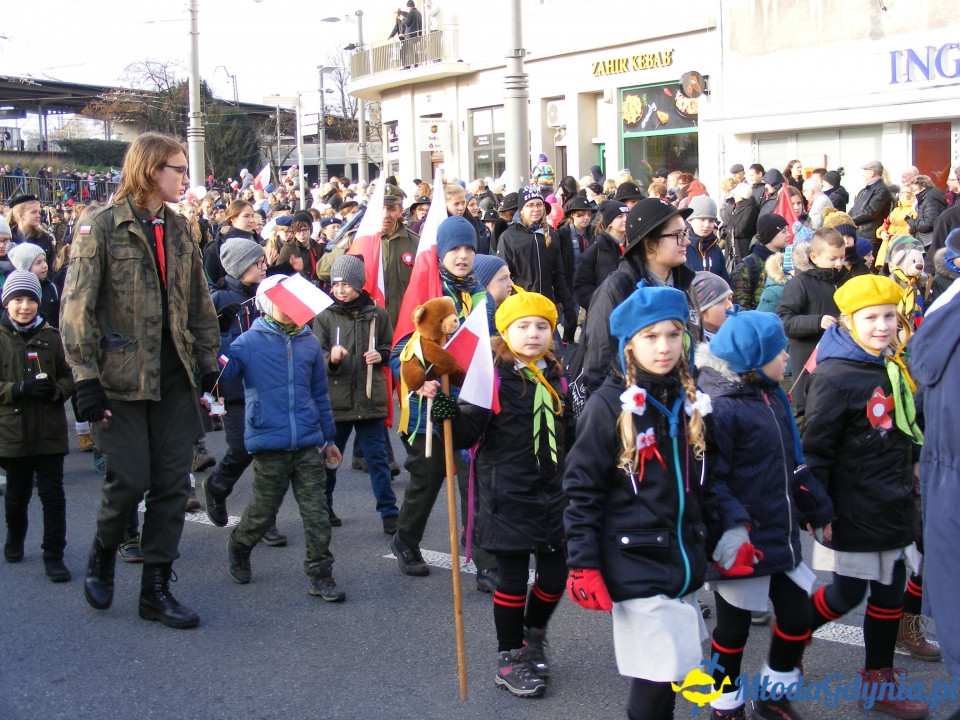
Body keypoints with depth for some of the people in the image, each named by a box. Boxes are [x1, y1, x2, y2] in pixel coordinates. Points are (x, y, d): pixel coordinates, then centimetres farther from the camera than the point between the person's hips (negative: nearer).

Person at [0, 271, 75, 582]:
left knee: (53, 494, -3)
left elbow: (69, 376, 8)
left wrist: (56, 391, -13)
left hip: (50, 431, 0)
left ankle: (54, 556, 4)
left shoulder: (51, 337, 3)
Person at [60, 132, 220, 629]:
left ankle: (156, 589, 15)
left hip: (174, 377, 5)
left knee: (172, 484, 4)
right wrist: (86, 377, -15)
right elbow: (77, 308, -10)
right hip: (122, 377, -5)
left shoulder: (178, 229, 12)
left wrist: (207, 361, 9)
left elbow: (199, 302, 17)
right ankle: (102, 556, 27)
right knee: (129, 480, -4)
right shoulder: (101, 228, -6)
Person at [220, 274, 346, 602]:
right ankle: (238, 548, 38)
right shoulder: (249, 341, -2)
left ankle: (320, 574, 10)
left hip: (308, 443, 3)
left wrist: (328, 437, 20)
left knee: (316, 510, 1)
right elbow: (220, 372, -13)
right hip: (269, 443, -3)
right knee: (263, 512, 9)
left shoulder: (309, 342, 8)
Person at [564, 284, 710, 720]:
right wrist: (583, 568, -14)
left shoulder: (690, 402, 7)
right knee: (656, 674, -6)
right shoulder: (609, 406, -12)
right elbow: (581, 492, -11)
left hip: (684, 562, 6)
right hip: (636, 565, -6)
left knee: (670, 671, 13)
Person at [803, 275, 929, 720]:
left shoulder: (893, 369, 6)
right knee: (847, 593, 4)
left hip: (897, 507, 8)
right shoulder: (835, 377, -19)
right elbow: (814, 448, -18)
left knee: (891, 592, 13)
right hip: (856, 512, -8)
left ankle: (879, 680, 27)